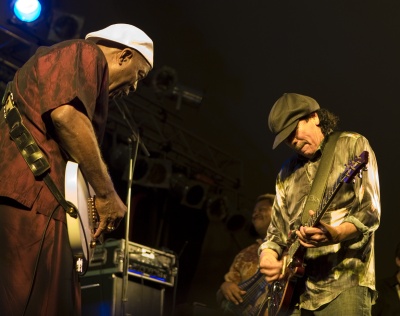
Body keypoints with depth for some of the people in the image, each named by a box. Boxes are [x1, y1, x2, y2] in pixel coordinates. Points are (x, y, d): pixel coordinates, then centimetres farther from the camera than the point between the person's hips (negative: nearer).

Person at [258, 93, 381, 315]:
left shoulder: (353, 145, 4)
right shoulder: (288, 171, 19)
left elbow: (370, 213, -7)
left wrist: (334, 234, -25)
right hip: (293, 285, 5)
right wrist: (269, 255, -1)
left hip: (342, 281, -5)